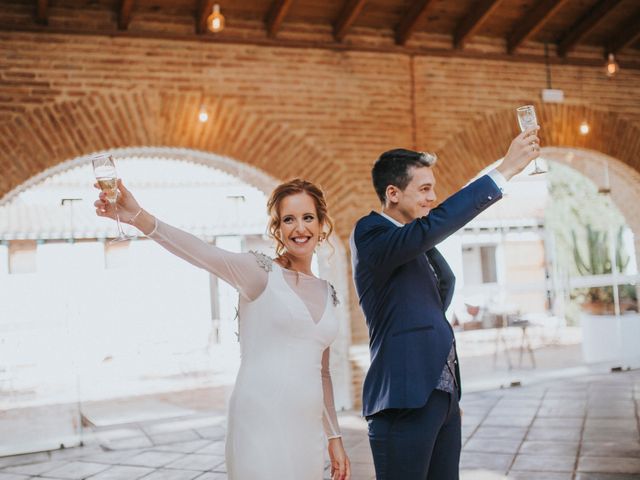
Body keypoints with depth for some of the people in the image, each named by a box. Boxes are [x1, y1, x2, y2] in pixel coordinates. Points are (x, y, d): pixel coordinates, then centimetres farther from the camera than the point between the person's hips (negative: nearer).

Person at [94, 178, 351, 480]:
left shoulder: (327, 293, 14)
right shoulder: (260, 272, -4)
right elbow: (202, 253, -22)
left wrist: (334, 437, 19)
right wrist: (139, 218, -38)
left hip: (307, 434, 6)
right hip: (260, 428, -6)